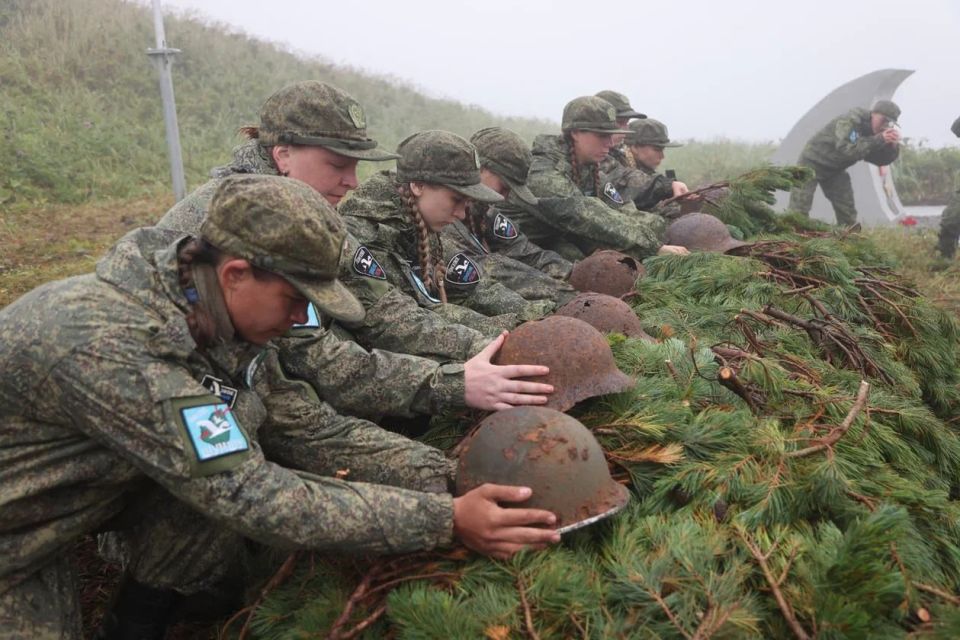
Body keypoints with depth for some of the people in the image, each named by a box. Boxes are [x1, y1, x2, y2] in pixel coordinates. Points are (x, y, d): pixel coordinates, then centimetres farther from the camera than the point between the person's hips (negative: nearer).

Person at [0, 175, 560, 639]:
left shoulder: (215, 316, -11)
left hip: (86, 489, 7)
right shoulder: (107, 346, -35)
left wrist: (451, 478, -19)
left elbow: (313, 430, -10)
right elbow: (254, 498, -34)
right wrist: (446, 520, -33)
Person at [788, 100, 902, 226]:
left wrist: (893, 145, -22)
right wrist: (878, 140, -41)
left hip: (835, 170, 8)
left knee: (847, 212, 3)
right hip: (812, 163, -8)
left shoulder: (873, 131, -2)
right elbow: (846, 149, -40)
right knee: (798, 211, -15)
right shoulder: (851, 120, -26)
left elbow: (881, 160, -2)